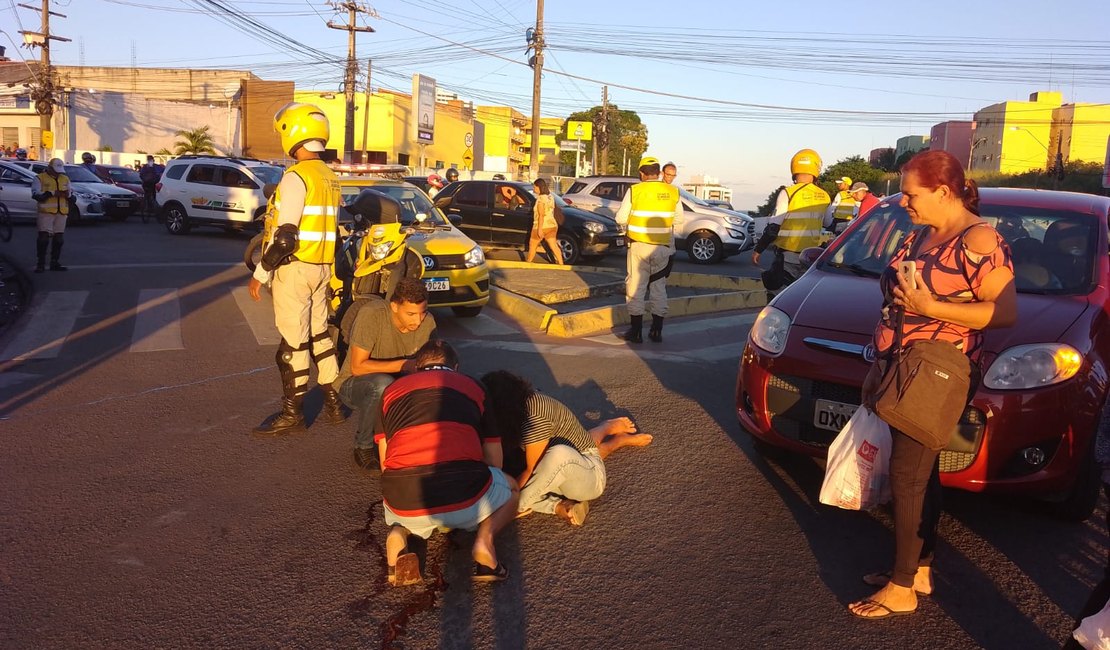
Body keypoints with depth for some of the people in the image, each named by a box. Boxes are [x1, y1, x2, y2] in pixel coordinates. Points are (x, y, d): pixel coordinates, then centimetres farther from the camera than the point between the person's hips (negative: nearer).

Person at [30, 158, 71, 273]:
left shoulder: (65, 179, 17)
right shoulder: (40, 178, 0)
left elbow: (71, 196, 24)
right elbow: (35, 194, -12)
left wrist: (68, 194, 0)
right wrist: (52, 193, -20)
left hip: (62, 212, 5)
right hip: (46, 212, -5)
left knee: (59, 238, 7)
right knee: (44, 237, -8)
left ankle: (54, 263, 15)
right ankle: (41, 264, -4)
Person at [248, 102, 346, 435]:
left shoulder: (296, 176, -16)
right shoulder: (330, 177, 11)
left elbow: (285, 235, -20)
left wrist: (260, 274, -14)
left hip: (295, 268, -8)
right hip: (322, 267, 9)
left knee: (293, 340, -1)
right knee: (318, 333, 16)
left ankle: (292, 412, 8)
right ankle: (333, 403, 20)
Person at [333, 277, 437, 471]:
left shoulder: (427, 322, -12)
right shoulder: (371, 314, -27)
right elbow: (357, 367, -28)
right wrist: (402, 365, -32)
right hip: (354, 384, -4)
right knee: (383, 384, -39)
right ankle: (364, 446, -13)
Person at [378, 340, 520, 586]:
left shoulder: (392, 390, 22)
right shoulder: (473, 387, 20)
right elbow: (494, 461, 20)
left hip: (403, 503, 2)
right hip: (464, 500, -1)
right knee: (511, 490, 33)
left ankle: (398, 534, 5)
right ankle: (484, 539, 2)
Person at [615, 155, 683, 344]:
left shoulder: (634, 190, -9)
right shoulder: (673, 192, 0)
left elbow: (621, 218, -4)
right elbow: (678, 220, 9)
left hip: (639, 246, -3)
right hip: (663, 247, 3)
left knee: (636, 287, 6)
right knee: (659, 288, 14)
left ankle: (636, 331, 7)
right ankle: (657, 331, 18)